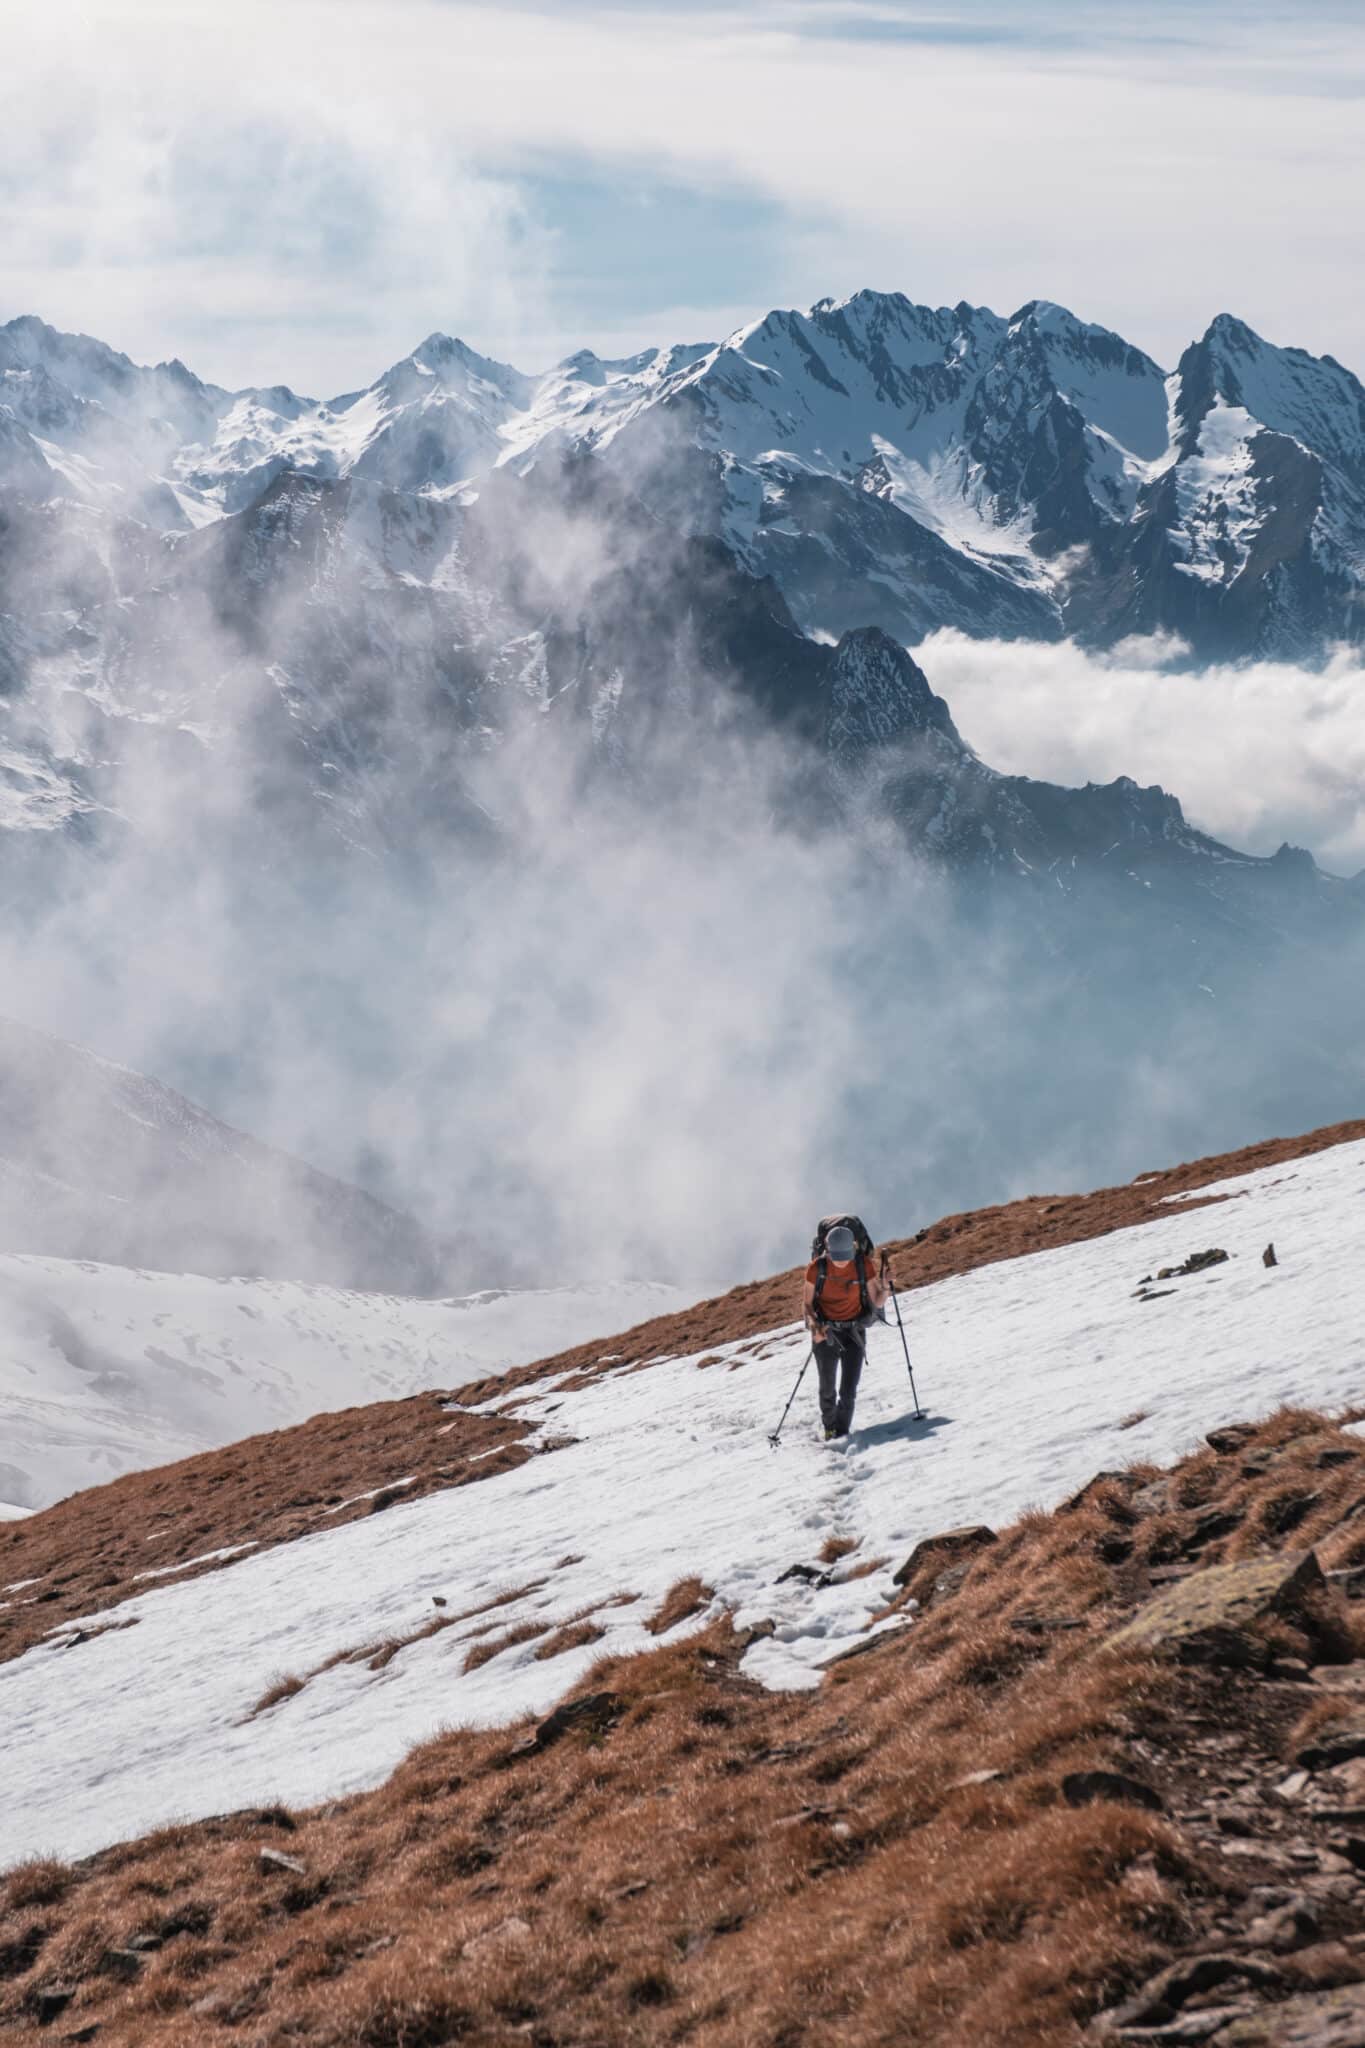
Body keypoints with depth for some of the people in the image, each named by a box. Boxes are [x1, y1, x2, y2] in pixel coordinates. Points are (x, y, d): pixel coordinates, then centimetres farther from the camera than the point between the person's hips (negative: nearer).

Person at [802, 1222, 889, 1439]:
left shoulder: (864, 1266, -11)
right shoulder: (816, 1268, -13)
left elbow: (876, 1302, -4)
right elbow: (808, 1304, -5)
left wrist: (885, 1288, -25)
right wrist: (814, 1324, -24)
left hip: (854, 1332, 0)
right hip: (825, 1332, 0)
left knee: (848, 1390, -7)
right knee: (828, 1389, 7)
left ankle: (842, 1433, 7)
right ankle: (829, 1428, 30)